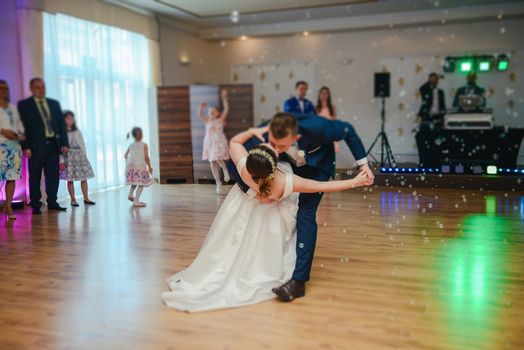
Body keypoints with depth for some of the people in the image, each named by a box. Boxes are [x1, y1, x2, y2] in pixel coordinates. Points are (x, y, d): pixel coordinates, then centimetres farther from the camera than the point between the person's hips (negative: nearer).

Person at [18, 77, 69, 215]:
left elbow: (62, 124, 12)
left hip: (54, 145, 4)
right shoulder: (24, 105, 3)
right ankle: (36, 206, 9)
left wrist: (64, 143, 3)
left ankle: (52, 202, 14)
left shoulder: (54, 103, 16)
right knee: (35, 178, 2)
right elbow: (22, 127, -4)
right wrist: (26, 147, -13)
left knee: (53, 176, 5)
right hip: (36, 146, -4)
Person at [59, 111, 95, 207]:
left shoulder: (77, 131, 12)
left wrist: (85, 156, 5)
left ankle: (86, 198, 7)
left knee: (84, 177, 1)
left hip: (80, 155, 4)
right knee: (70, 179, -3)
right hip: (69, 156, -3)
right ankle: (73, 200, 7)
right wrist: (61, 161, -10)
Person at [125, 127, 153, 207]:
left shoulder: (131, 145, 10)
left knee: (135, 182, 27)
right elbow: (146, 157, -10)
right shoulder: (144, 145, -5)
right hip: (140, 166, -6)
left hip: (130, 165, 6)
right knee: (141, 184, 1)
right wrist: (149, 167, -1)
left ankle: (130, 194, 9)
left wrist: (127, 162, 38)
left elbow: (126, 155, 18)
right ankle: (136, 201, -6)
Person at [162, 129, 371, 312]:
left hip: (245, 206, 3)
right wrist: (355, 182, -24)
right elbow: (323, 186, -33)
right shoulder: (285, 183, -44)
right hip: (272, 215, -3)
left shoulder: (244, 167, -40)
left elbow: (234, 141, -17)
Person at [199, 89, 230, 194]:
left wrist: (224, 98, -11)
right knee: (212, 163, 2)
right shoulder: (207, 121, 6)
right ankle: (218, 183, 12)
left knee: (218, 160, -20)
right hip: (209, 143, 3)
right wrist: (201, 107, -22)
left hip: (219, 142, -3)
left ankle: (225, 170, 15)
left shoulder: (220, 120, 1)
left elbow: (226, 109, -7)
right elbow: (200, 114, -6)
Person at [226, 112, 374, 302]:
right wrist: (253, 192, -31)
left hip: (317, 165, -3)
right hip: (289, 165, 4)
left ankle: (299, 280, -17)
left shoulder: (315, 127, -42)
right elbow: (234, 164, -22)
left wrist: (363, 164, -17)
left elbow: (347, 130, -22)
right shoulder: (261, 136, -35)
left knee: (306, 213, -17)